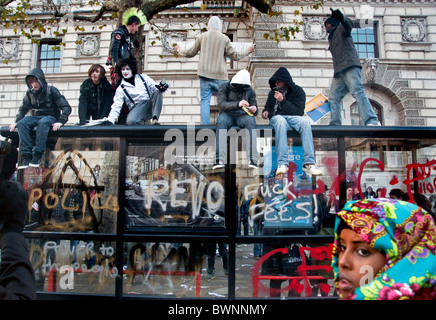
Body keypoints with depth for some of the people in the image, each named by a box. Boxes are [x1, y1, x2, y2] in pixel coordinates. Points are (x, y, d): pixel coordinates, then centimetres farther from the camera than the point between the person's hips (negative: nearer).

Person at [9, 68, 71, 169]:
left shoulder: (51, 90, -6)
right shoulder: (29, 93, 9)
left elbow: (66, 107, -12)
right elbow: (23, 109, 14)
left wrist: (61, 121, -25)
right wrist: (16, 121, -3)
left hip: (50, 117, -5)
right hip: (35, 117, 5)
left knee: (43, 122, -39)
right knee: (22, 123, -27)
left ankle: (37, 156, -39)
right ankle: (26, 156, -32)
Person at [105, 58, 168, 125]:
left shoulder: (143, 78, 16)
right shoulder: (121, 89, 13)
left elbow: (155, 87, 7)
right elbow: (116, 106, 5)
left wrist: (161, 87, -19)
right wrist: (110, 121, -9)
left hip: (150, 105, 2)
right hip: (137, 109, -2)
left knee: (157, 91, -26)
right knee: (130, 121, -35)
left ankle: (155, 119, -30)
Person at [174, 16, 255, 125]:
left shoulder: (202, 37, 6)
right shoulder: (224, 38, 1)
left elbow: (190, 53, 14)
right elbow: (235, 56, 3)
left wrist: (179, 50, 34)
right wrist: (248, 51, 20)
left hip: (205, 75, 1)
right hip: (220, 76, -1)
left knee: (205, 100, 1)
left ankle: (205, 125, -6)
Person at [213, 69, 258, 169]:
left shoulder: (250, 91, 14)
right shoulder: (224, 87, 5)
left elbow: (254, 108, 11)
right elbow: (221, 104, -12)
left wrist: (254, 110, -17)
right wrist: (237, 104, -29)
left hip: (243, 115, 2)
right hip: (227, 114, -1)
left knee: (250, 120, -33)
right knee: (221, 121, -36)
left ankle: (253, 159, -41)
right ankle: (219, 159, -42)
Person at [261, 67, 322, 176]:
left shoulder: (298, 91, 5)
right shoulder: (273, 92, 17)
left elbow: (299, 112, -6)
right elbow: (268, 107, 31)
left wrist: (283, 101, -13)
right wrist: (266, 112, 6)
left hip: (293, 117, -1)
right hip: (277, 117, 1)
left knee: (304, 121, -36)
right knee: (281, 121, -38)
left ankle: (309, 163, -39)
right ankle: (282, 164, -47)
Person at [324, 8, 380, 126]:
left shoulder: (341, 29, 13)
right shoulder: (331, 38, 33)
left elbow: (349, 24, -12)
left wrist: (342, 18, -33)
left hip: (350, 67, -8)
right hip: (339, 72, 9)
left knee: (357, 91, -21)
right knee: (334, 97, -2)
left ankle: (372, 121, -30)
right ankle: (335, 124, -6)